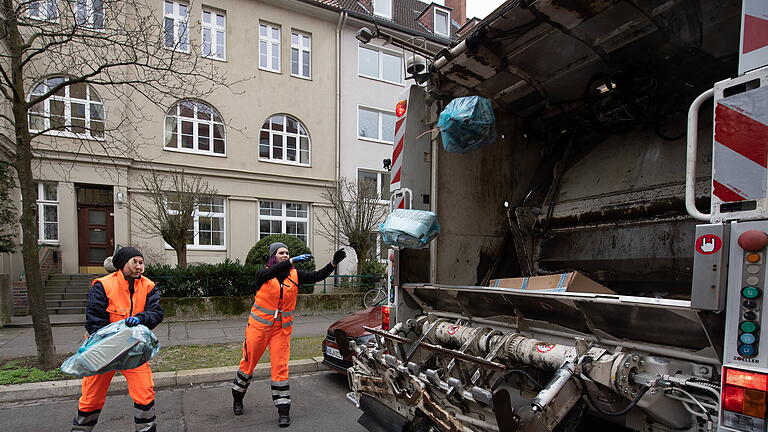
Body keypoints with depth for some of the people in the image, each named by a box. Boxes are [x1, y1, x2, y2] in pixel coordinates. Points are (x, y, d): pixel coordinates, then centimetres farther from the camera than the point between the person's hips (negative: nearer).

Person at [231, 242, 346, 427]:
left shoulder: (295, 275, -1)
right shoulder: (262, 274, -8)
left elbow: (317, 276, -11)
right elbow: (272, 272, -32)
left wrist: (334, 262, -26)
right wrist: (293, 261, -43)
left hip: (282, 329, 1)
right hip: (259, 326, -1)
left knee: (281, 367, 1)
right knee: (248, 363, 14)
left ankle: (283, 410, 12)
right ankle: (237, 397, 40)